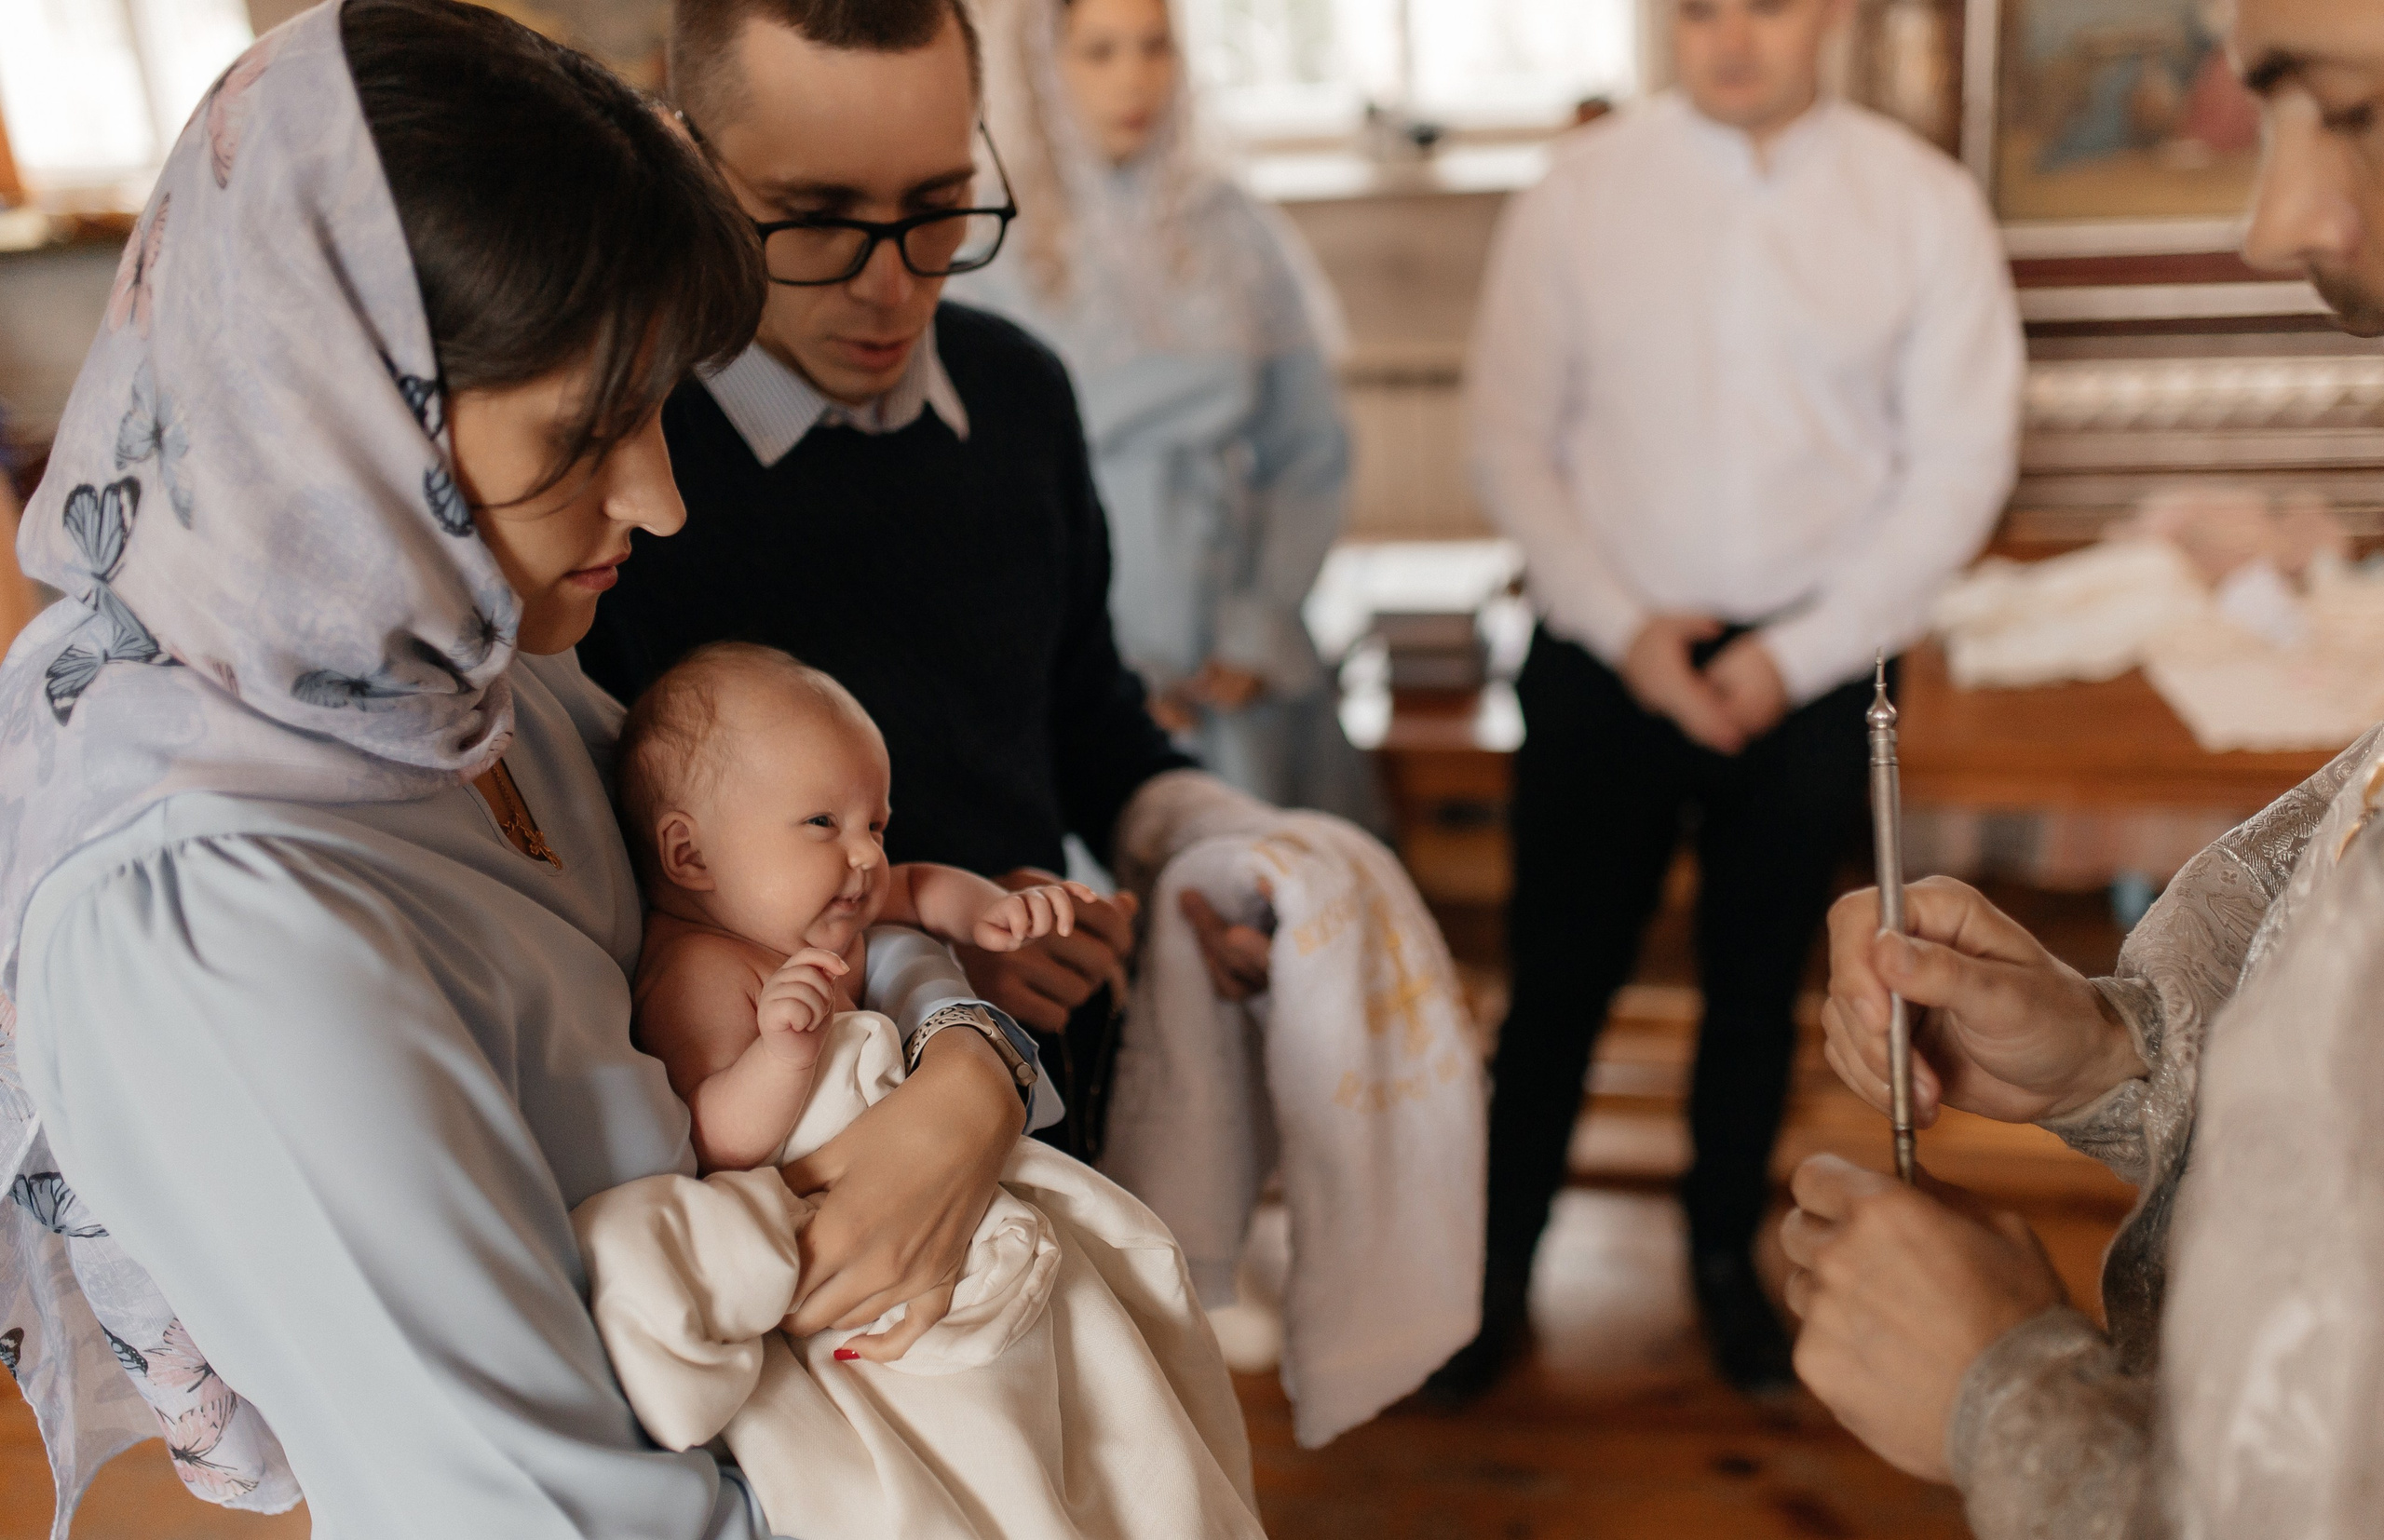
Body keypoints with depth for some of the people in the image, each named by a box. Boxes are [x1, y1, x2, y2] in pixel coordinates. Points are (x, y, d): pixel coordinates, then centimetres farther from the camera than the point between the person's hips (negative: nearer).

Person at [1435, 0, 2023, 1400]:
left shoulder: (1925, 205, -3)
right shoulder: (1580, 195, -3)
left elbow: (1963, 461, -3)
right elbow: (1510, 437, -1)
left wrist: (1797, 654, -9)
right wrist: (1624, 626, -11)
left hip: (1813, 668, 1)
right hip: (1608, 658, 0)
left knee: (1759, 985, 16)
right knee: (1558, 982, 5)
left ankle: (1726, 1259, 36)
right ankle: (1498, 1270, 23)